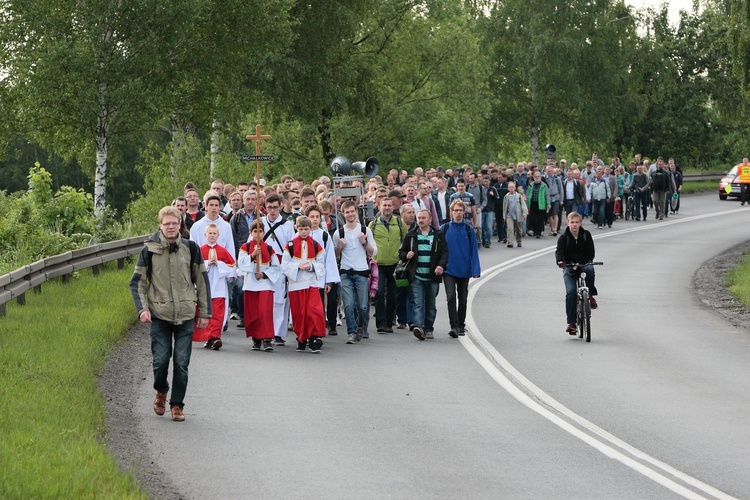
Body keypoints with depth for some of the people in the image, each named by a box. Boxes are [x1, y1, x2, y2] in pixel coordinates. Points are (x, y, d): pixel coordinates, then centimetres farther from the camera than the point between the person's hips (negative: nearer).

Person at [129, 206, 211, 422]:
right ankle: (161, 391, 25)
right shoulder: (150, 250, -1)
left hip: (185, 315, 1)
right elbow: (137, 282, 5)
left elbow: (202, 281, 10)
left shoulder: (190, 248, 2)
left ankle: (177, 405, 10)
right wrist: (142, 308, -8)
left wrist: (205, 312, 8)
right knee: (161, 359, -4)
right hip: (160, 315, -1)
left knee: (181, 362, -1)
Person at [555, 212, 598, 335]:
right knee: (571, 291, -18)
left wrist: (580, 264, -19)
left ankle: (590, 296, -14)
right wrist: (560, 261, -42)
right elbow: (559, 251, -18)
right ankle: (571, 322, -14)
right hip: (569, 268, 0)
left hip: (583, 265, 0)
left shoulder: (586, 235, -1)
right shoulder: (563, 238, -4)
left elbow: (591, 254, -4)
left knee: (589, 269, -36)